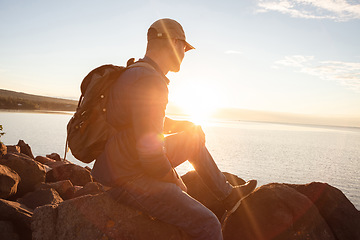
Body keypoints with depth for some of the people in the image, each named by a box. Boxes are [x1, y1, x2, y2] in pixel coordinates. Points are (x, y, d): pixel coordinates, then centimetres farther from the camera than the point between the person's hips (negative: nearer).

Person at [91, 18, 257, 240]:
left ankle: (228, 194, 30)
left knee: (194, 140, 21)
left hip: (129, 161, 10)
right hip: (130, 180, -10)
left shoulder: (138, 73, 8)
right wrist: (175, 180, -13)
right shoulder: (149, 81, -26)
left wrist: (186, 126, 9)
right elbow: (150, 152, -32)